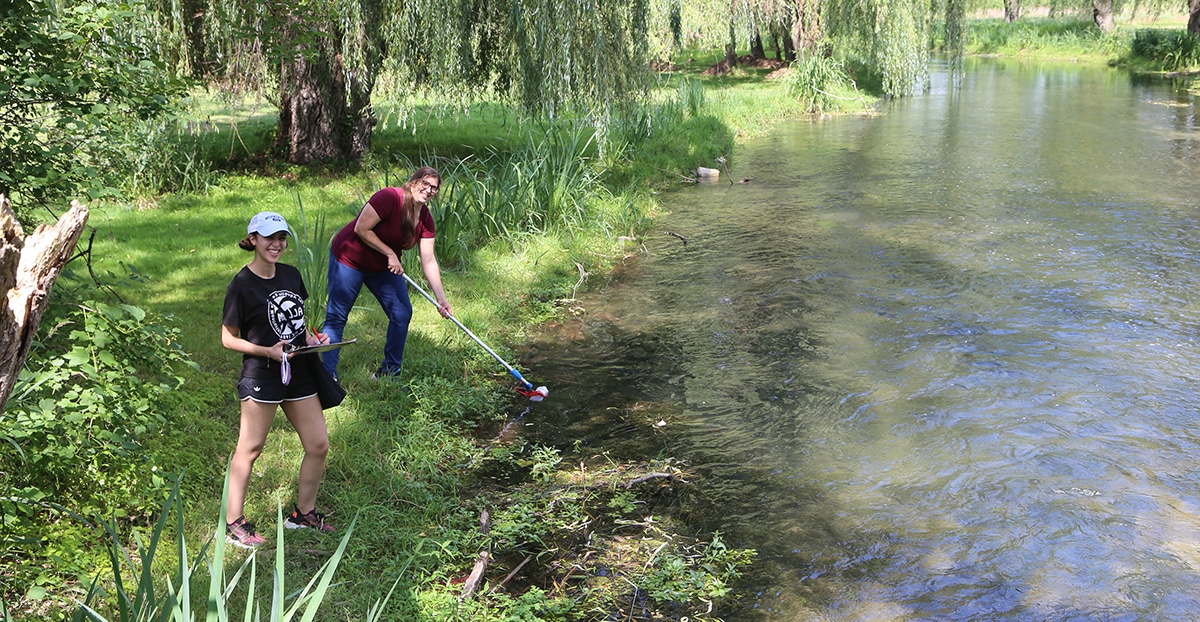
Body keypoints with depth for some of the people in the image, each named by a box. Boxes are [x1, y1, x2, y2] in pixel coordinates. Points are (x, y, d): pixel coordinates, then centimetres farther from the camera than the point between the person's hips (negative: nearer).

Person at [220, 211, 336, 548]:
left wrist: (311, 337, 1)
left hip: (299, 373, 7)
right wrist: (267, 351, -20)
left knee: (318, 445, 8)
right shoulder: (242, 285, -12)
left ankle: (304, 512, 26)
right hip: (261, 377, -6)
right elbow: (229, 338, -7)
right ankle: (234, 523, 17)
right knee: (250, 449, 3)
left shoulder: (291, 274, 7)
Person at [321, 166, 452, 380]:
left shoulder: (425, 220, -6)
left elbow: (428, 261, -6)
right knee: (336, 318, -5)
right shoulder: (389, 198, -25)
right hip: (350, 259, -7)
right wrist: (390, 254, -22)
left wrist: (441, 298, -13)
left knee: (402, 313, 2)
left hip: (383, 267, 7)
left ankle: (389, 372, 16)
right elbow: (361, 229, -25)